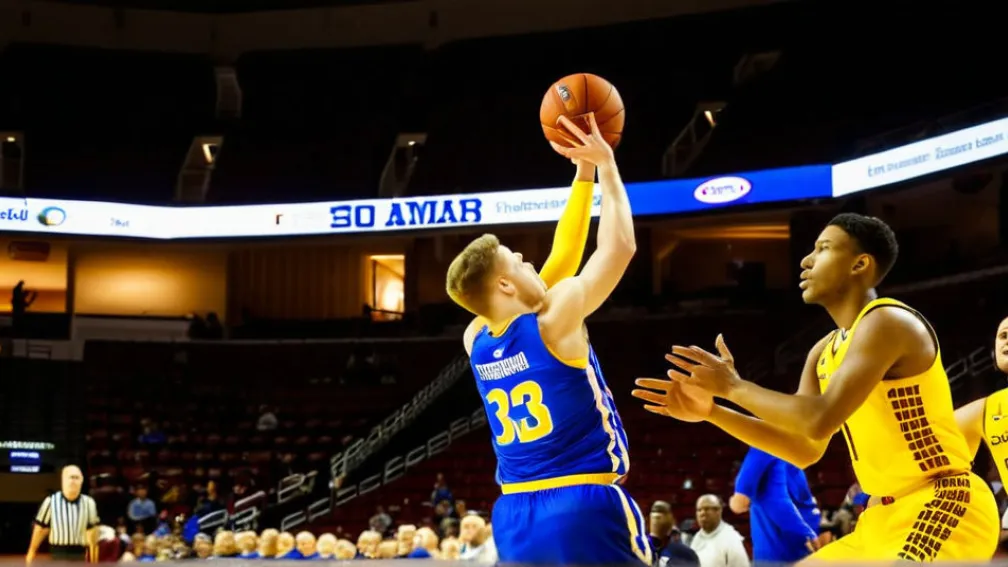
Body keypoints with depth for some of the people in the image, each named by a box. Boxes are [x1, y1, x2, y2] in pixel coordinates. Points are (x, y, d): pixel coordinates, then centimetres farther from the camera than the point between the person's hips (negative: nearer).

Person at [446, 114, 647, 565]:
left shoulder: (476, 341, 9)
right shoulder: (553, 322, -11)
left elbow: (563, 259, 18)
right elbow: (620, 245, -5)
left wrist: (583, 175, 19)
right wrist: (605, 166, 6)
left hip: (515, 517, 7)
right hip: (585, 508, -7)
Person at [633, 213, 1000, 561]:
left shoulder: (887, 322, -17)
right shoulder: (825, 352, 12)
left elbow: (820, 420, -28)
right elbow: (804, 449, 14)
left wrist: (734, 387, -16)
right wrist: (711, 410, 5)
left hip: (942, 505, -10)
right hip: (888, 514, 10)